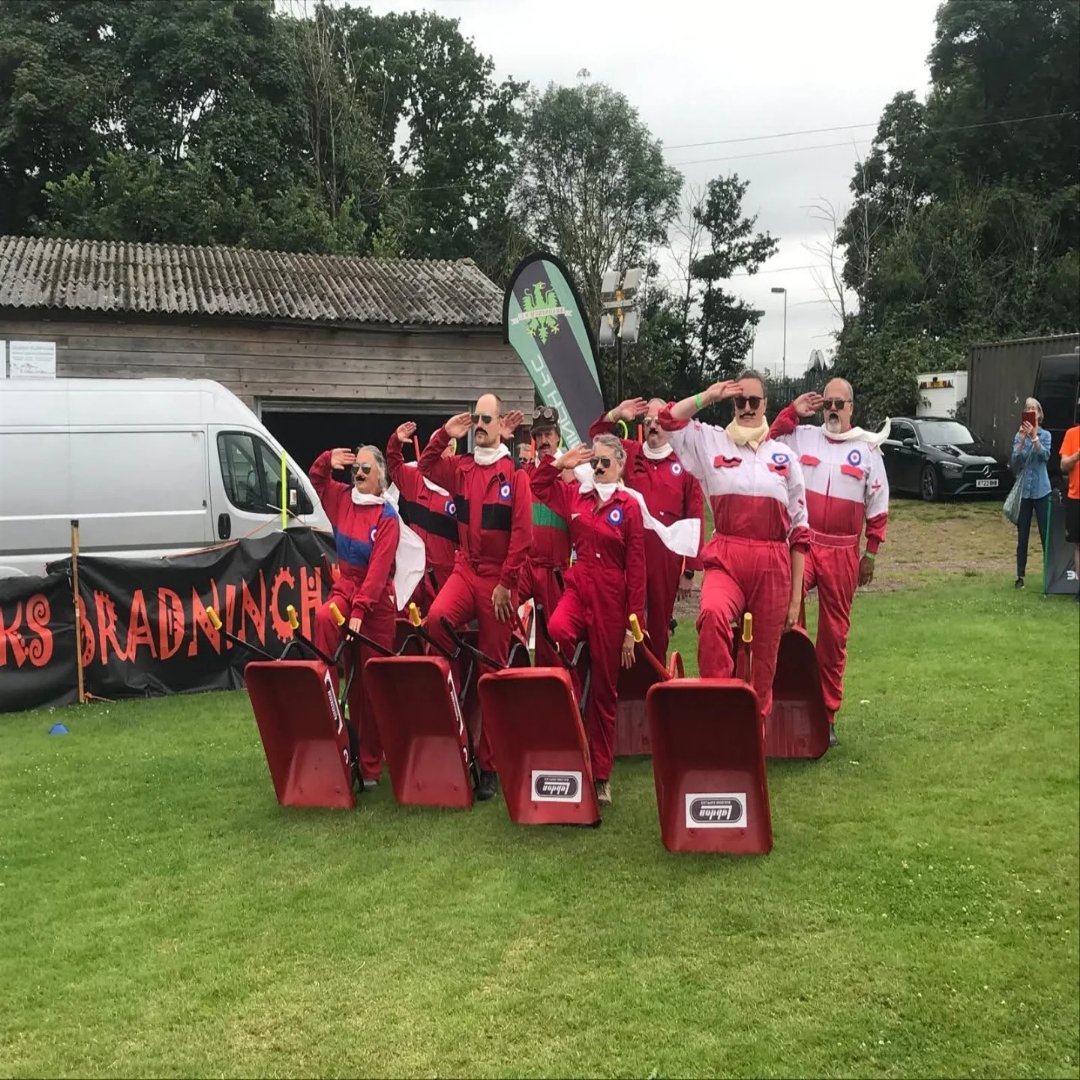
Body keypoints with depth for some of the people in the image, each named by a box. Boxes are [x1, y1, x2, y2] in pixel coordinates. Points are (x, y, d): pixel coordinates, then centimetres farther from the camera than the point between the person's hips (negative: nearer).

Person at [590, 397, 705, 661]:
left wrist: (690, 570, -2)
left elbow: (695, 518, -1)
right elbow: (597, 436, 16)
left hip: (666, 558, -1)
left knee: (659, 625, 10)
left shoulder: (684, 462, -1)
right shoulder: (630, 453, 6)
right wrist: (616, 414, -4)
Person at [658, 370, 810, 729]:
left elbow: (800, 532, 11)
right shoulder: (711, 442, 10)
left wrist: (796, 596, 7)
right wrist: (710, 396, 6)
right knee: (713, 613, -35)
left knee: (764, 659, 6)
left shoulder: (784, 456, 12)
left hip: (773, 566, 2)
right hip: (725, 559, -2)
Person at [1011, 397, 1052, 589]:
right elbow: (1015, 461, -7)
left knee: (1046, 533, -4)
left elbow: (1045, 455, -16)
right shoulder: (1018, 436, 4)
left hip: (1041, 490, -1)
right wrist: (1022, 439, -18)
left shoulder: (1045, 435, 1)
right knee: (1022, 535, 6)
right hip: (1023, 490, 2)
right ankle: (1020, 576, 12)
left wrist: (1034, 436, -25)